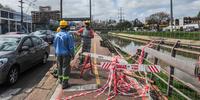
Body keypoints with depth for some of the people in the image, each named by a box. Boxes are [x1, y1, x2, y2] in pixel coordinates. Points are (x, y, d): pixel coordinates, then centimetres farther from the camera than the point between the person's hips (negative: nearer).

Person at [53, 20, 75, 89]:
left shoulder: (57, 35, -1)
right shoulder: (68, 35, -19)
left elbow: (55, 44, 10)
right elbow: (71, 46, -16)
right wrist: (72, 55, -4)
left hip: (58, 54, 6)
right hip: (66, 54, -6)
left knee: (60, 67, 19)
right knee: (66, 68, 2)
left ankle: (61, 80, 34)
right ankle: (64, 84, 6)